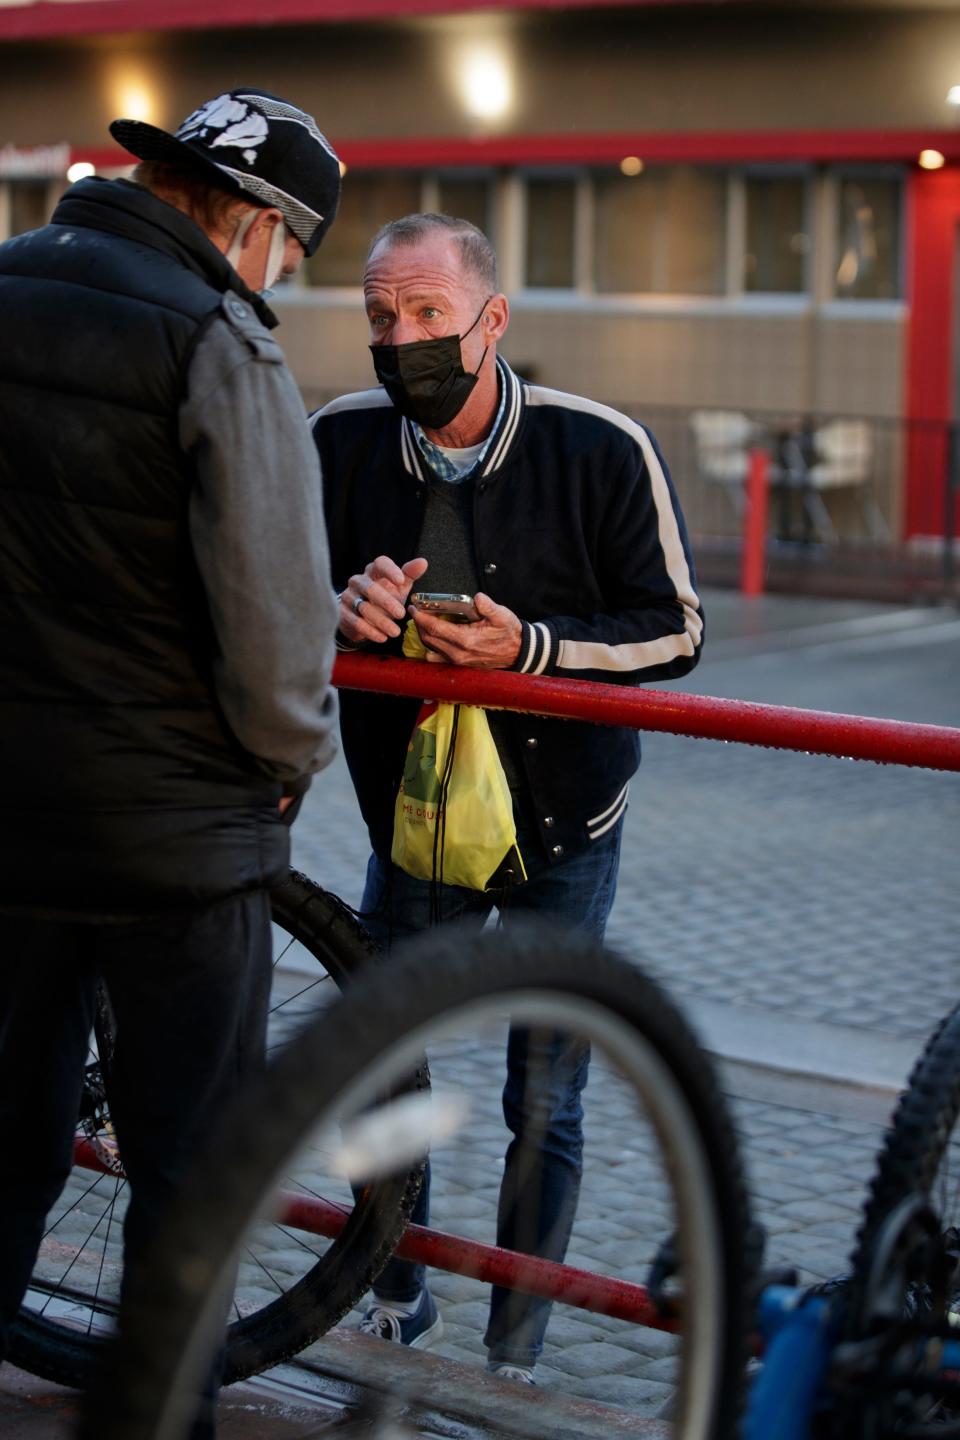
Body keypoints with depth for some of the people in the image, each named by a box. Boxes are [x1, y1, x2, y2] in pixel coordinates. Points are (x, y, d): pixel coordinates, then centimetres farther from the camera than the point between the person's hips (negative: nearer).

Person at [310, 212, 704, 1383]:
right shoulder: (340, 443, -9)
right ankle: (396, 1307, 35)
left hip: (558, 827, -3)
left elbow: (676, 630, -11)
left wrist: (530, 648, -27)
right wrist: (341, 608, -21)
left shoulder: (602, 450, -17)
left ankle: (513, 1355, 22)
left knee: (544, 1106, 5)